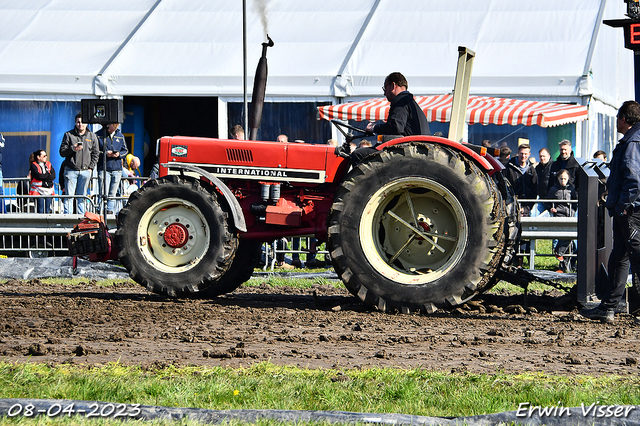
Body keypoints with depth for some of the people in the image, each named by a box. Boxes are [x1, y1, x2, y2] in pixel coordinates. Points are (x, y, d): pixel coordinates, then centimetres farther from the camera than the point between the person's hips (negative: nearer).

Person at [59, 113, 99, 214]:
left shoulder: (92, 136, 10)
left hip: (85, 171, 2)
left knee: (82, 196, 3)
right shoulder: (68, 135, 5)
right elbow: (62, 152, 3)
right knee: (69, 195, -7)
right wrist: (72, 149, -16)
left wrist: (91, 167, 3)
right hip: (71, 170, -2)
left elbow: (96, 153, 13)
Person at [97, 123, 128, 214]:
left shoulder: (120, 136, 13)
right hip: (103, 168, -4)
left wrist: (119, 154, -5)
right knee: (103, 194, -12)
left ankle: (110, 211, 11)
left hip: (117, 169, 4)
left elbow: (125, 151, 17)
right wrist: (105, 153, -15)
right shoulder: (99, 135, 0)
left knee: (112, 194, 7)